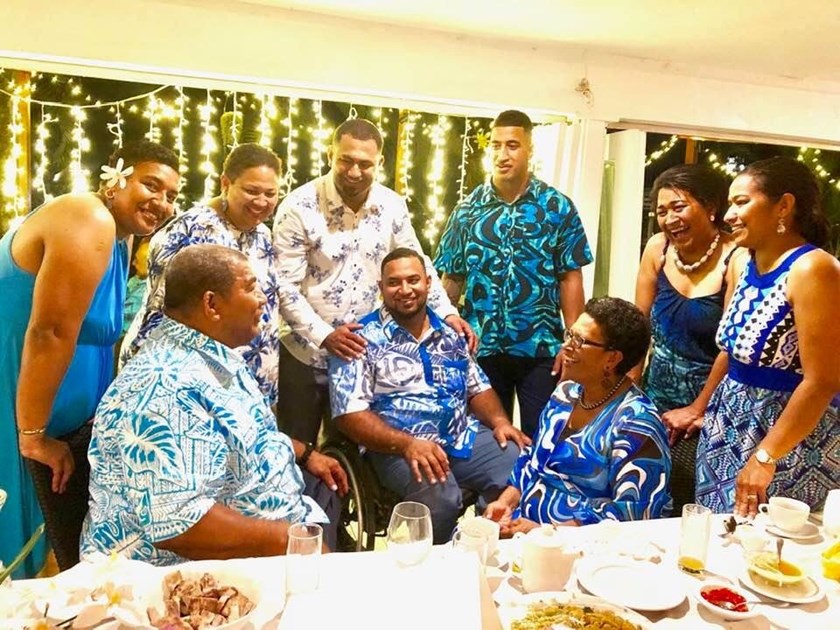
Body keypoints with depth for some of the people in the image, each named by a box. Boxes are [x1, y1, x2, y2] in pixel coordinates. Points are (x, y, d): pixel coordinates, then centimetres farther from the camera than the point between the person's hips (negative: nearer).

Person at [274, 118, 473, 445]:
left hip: (363, 352, 3)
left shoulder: (392, 205, -2)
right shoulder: (299, 207, -15)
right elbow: (284, 286, -15)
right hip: (306, 353, -3)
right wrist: (324, 335, -25)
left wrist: (447, 313, -2)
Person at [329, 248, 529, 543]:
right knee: (440, 497, -34)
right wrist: (407, 444, -23)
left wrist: (499, 421, -1)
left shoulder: (450, 334, 15)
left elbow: (478, 388, 21)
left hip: (467, 438, 6)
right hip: (400, 448, -5)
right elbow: (349, 414, -11)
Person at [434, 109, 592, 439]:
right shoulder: (468, 209, 3)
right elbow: (452, 279, 5)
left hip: (542, 349, -1)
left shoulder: (558, 207, -1)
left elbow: (570, 278, -2)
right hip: (481, 348, 2)